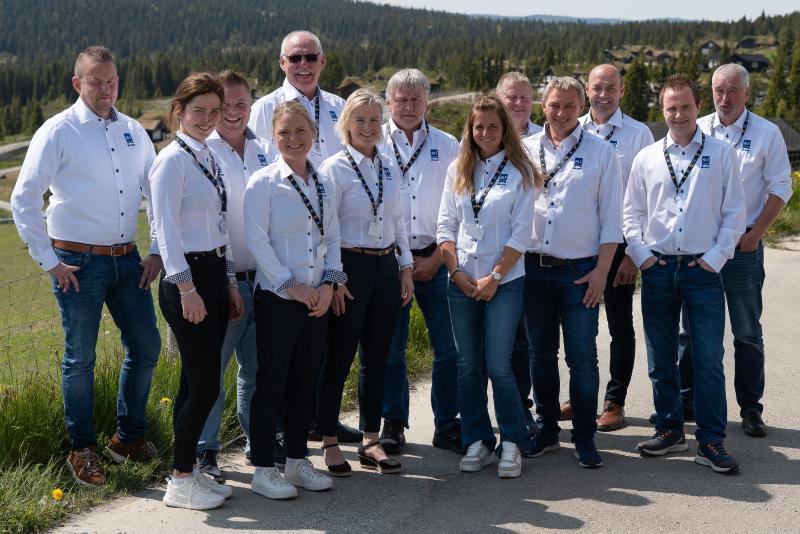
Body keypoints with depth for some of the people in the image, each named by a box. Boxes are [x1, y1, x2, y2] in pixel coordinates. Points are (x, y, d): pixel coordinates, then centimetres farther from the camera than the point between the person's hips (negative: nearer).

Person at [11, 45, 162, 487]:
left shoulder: (133, 131, 8)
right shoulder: (58, 132, -7)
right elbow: (23, 200, -7)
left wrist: (157, 251, 7)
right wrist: (48, 262, -9)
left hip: (128, 258, 5)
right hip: (78, 263, -5)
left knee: (146, 347, 9)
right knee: (80, 358, 3)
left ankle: (129, 437, 28)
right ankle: (81, 450, 18)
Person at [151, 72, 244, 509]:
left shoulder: (209, 158, 14)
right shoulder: (173, 160, -11)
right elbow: (167, 228, -16)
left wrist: (230, 282, 17)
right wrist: (186, 287, -20)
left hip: (215, 273, 8)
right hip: (187, 279, -8)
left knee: (197, 382, 13)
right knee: (204, 385, -6)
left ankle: (188, 469, 22)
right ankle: (181, 481, 5)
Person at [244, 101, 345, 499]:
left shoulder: (324, 184, 10)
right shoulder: (263, 183, -7)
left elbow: (333, 238, 11)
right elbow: (257, 242, -12)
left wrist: (329, 283, -3)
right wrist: (293, 287, -14)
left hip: (318, 299, 6)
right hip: (277, 299, -5)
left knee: (305, 383, 12)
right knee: (271, 383, 0)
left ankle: (297, 461, 24)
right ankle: (263, 469, 10)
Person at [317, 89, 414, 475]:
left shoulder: (388, 167, 10)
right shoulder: (334, 168, -7)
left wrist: (406, 267, 11)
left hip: (386, 267, 5)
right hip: (351, 267, -5)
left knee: (377, 357, 10)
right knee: (339, 359, 1)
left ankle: (371, 441, 20)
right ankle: (329, 442, 13)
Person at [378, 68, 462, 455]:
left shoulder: (447, 147, 7)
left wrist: (437, 258, -2)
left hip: (435, 259, 1)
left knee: (449, 346, 0)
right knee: (390, 346, 4)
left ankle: (448, 425, 13)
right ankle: (393, 423, 18)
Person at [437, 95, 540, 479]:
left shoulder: (520, 172, 0)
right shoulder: (458, 170, 9)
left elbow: (521, 233, -5)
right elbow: (445, 225, 8)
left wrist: (493, 277, -10)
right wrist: (457, 271, -4)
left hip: (503, 282, -3)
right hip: (462, 282, 4)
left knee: (498, 365, -7)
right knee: (468, 365, 6)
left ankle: (512, 443, 8)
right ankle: (476, 441, 17)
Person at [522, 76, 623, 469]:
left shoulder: (601, 152, 1)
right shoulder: (525, 150, 8)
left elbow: (611, 217, 0)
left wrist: (601, 270, -7)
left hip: (580, 271, -3)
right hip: (533, 268, 3)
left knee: (582, 358, -2)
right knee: (541, 355, 11)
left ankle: (585, 438, 9)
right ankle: (546, 430, 23)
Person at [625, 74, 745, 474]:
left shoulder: (721, 154, 2)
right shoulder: (647, 158, 7)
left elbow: (735, 213, 1)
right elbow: (631, 213, 12)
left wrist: (716, 257, -6)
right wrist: (641, 255, 1)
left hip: (703, 269, -2)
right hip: (657, 270, 2)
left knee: (709, 361, -2)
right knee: (661, 359, 10)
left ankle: (710, 442, 5)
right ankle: (669, 431, 23)